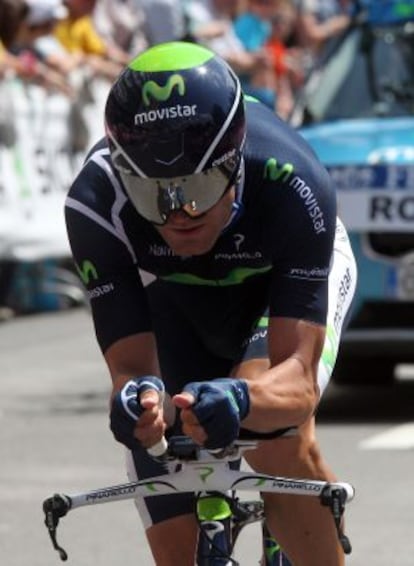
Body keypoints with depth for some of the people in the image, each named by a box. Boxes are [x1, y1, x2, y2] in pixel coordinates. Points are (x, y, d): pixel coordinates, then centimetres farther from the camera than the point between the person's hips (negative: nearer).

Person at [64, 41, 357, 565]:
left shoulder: (293, 185, -41)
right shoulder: (96, 204, -37)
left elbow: (298, 379, -45)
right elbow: (129, 367, -35)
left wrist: (241, 399, -68)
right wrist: (137, 399, -60)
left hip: (284, 278, -2)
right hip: (174, 295, 2)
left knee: (277, 436, -33)